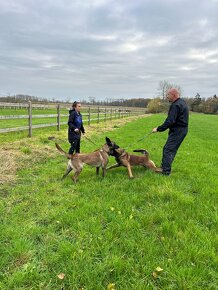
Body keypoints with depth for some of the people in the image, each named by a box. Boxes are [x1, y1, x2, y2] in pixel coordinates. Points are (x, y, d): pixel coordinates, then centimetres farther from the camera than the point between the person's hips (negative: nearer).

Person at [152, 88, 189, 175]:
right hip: (180, 130, 10)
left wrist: (158, 129, -19)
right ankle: (164, 167, 25)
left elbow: (170, 121, -25)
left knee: (168, 150, -7)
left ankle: (166, 171, -2)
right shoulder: (181, 102, 14)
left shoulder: (176, 105, -20)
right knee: (167, 149, 16)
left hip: (177, 131, -10)